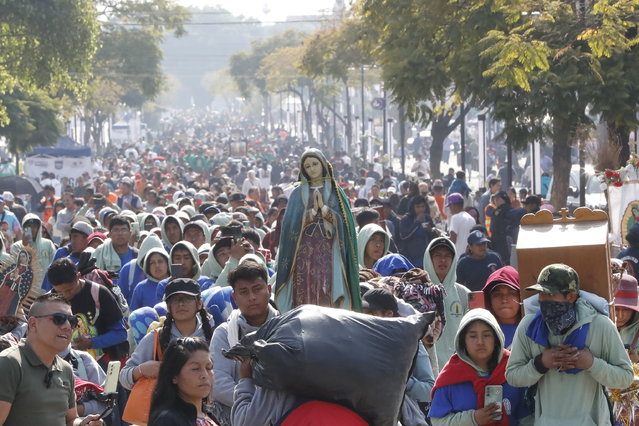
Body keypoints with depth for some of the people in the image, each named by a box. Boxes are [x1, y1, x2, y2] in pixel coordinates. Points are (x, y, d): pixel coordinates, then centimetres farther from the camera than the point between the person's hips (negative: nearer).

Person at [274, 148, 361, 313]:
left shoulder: (335, 192, 11)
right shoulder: (298, 193, 12)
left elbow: (343, 221, 1)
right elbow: (291, 224, 2)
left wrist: (323, 207, -9)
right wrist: (312, 211, -8)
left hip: (329, 251, -1)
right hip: (304, 251, 1)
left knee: (328, 294, -10)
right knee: (304, 293, -8)